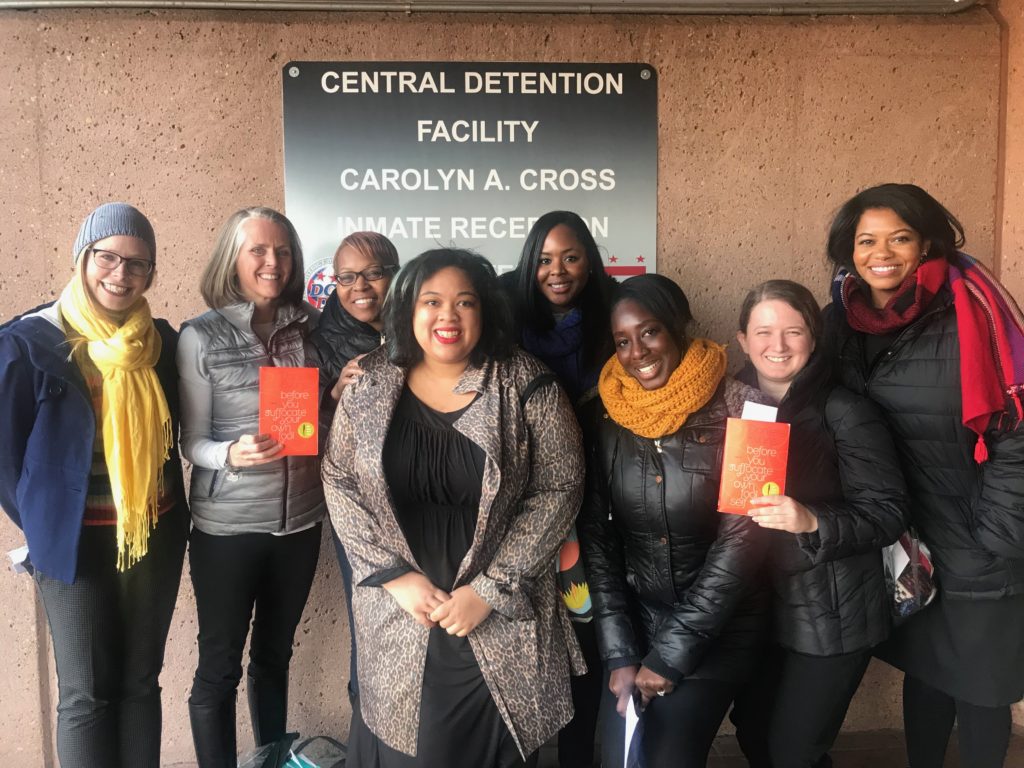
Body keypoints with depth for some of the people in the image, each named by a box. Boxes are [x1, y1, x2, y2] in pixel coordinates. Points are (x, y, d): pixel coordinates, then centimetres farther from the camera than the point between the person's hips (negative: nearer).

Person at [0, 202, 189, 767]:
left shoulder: (161, 340, 1)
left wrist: (169, 510, 7)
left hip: (157, 535, 3)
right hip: (75, 541, -3)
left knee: (140, 680, 14)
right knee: (87, 694, 8)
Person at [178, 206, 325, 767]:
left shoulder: (308, 329, 1)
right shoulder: (201, 336, -9)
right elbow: (192, 443, -7)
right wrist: (232, 455, -27)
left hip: (300, 520, 4)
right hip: (226, 527, -4)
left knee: (275, 654, 20)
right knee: (219, 664, 9)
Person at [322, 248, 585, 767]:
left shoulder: (526, 386, -9)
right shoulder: (369, 385, -1)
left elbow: (558, 491, -10)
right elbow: (339, 482, 0)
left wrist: (488, 590, -14)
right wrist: (396, 576, -10)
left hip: (501, 622, -1)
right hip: (396, 619, 2)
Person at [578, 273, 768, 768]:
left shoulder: (738, 409, -14)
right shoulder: (606, 416, -3)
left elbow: (741, 539, -14)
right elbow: (596, 536, -2)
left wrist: (670, 653, -13)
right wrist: (620, 652, -7)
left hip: (719, 626, -3)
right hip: (633, 617, 3)